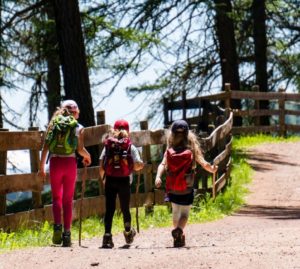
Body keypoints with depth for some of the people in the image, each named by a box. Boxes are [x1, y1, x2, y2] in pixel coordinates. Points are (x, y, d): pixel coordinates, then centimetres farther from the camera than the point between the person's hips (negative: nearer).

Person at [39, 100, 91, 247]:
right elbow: (80, 149, -8)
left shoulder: (53, 124, 6)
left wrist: (42, 166, 7)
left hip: (55, 163, 1)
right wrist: (87, 157, 14)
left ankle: (57, 225, -12)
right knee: (68, 200, 9)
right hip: (70, 163, -1)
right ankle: (67, 232, 6)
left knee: (56, 197, 11)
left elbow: (45, 147, 2)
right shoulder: (78, 127, 1)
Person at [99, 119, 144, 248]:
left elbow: (101, 166, -2)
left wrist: (103, 178, 13)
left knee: (109, 209, 1)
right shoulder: (131, 147, -1)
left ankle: (107, 236, -10)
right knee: (125, 208, 16)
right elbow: (139, 165, -8)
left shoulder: (108, 146, 2)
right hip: (124, 181, -1)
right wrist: (132, 168, 14)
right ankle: (128, 233, 35)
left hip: (110, 181, 1)